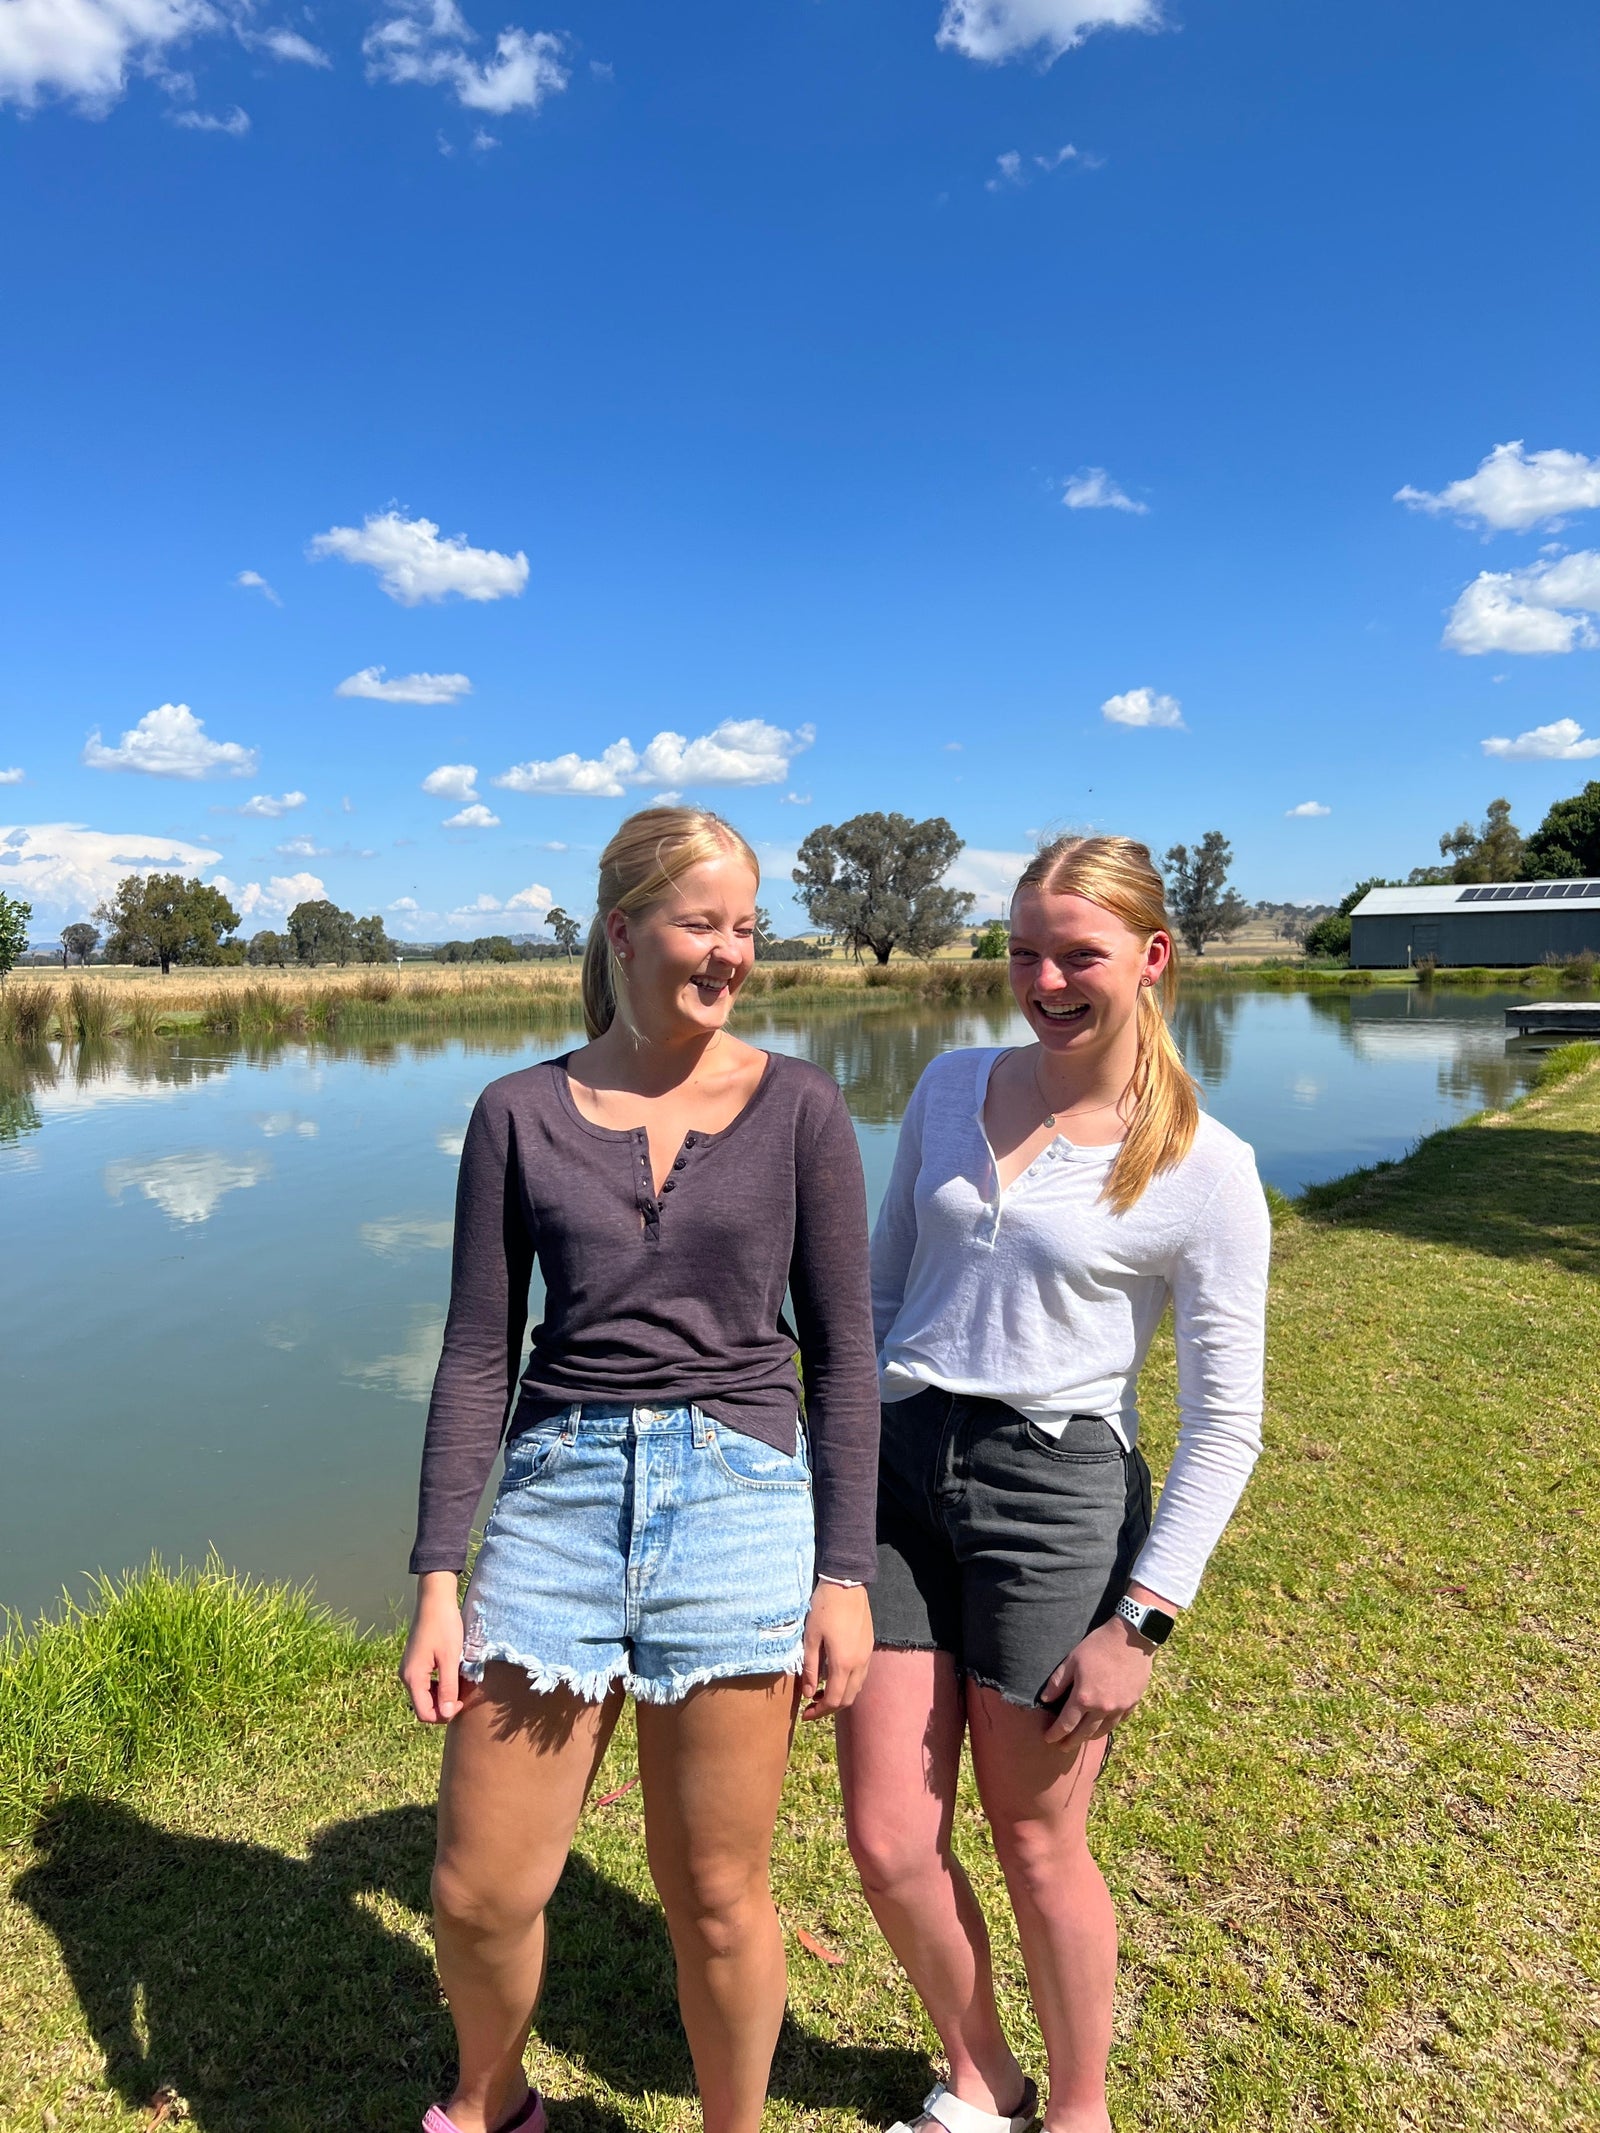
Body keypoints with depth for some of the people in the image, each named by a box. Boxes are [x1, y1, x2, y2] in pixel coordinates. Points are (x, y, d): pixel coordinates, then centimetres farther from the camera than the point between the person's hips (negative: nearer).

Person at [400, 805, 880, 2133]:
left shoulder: (797, 1106, -1)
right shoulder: (521, 1115, 2)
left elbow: (843, 1349, 1)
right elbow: (479, 1354, 3)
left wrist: (847, 1574, -2)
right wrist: (437, 1581, 0)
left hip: (740, 1498, -1)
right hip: (557, 1496, 2)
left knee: (716, 1897, 11)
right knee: (480, 1893, 11)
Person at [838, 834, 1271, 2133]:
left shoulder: (1204, 1169, -7)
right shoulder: (950, 1089, 6)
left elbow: (1223, 1424, -4)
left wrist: (1141, 1624, -8)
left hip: (1056, 1490, -4)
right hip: (899, 1471, 4)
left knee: (1037, 1844, 12)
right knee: (889, 1843, 9)